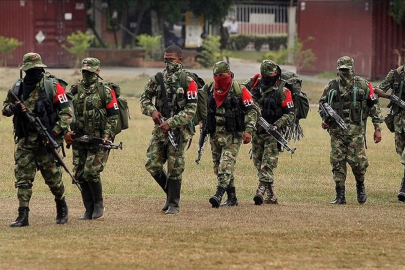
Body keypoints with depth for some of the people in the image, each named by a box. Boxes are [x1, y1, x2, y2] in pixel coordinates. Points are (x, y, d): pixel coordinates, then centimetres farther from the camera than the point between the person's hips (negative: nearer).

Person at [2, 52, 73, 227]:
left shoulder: (52, 86, -5)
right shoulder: (17, 88, 7)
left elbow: (66, 112, -7)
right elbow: (5, 107, 19)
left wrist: (55, 132, -18)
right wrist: (13, 108, -6)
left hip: (46, 140, -3)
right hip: (24, 140, 3)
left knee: (53, 176, 6)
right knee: (23, 178, -3)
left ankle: (61, 207, 30)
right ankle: (23, 216, -1)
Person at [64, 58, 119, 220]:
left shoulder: (106, 91, -3)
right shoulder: (75, 91, 11)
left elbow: (113, 116, -4)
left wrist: (107, 135, -14)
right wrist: (67, 132, 2)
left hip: (98, 139, -5)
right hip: (79, 139, 5)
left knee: (91, 172, -15)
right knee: (79, 175, 3)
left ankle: (99, 204, 7)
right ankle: (89, 210, 13)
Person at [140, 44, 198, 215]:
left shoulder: (188, 83, -6)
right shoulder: (157, 79, 8)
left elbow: (191, 110, -10)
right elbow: (145, 98, 17)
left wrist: (171, 123, -18)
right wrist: (152, 111, -5)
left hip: (179, 130, -5)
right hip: (160, 129, 5)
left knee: (175, 168, -2)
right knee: (152, 165, 0)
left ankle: (174, 204, 8)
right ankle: (171, 193, 21)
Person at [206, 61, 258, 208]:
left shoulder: (239, 90, -7)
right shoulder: (211, 89, 9)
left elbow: (251, 110, -6)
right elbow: (205, 110, 24)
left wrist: (249, 131, -14)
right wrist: (204, 126, 19)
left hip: (232, 135, -6)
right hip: (215, 135, 6)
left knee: (226, 164, -17)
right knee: (218, 167, 8)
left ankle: (219, 195, -27)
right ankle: (232, 198, 15)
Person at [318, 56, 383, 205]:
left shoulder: (363, 85, 4)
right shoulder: (331, 86, 9)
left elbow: (374, 106, 6)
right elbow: (322, 103, 22)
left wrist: (377, 128, 2)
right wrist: (325, 118, 3)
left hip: (356, 129, -2)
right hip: (336, 130, 2)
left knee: (357, 160, -11)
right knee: (337, 162, -2)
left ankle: (360, 186, 18)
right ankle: (340, 196, 3)